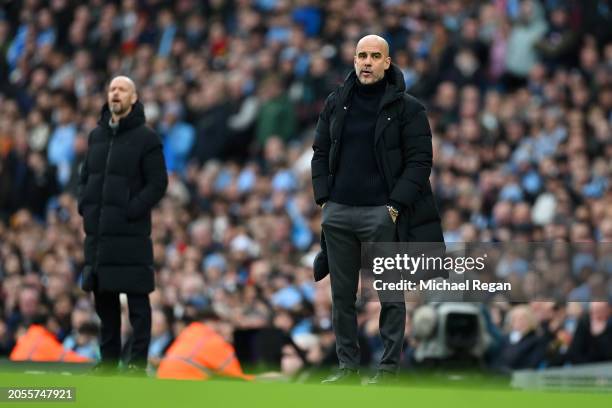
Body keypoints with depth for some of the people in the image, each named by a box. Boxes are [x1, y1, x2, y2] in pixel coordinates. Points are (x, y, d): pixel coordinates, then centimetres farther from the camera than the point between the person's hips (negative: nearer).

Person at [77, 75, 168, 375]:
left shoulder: (146, 138, -3)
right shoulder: (97, 136, 15)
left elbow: (158, 183, -8)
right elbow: (85, 176, 22)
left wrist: (131, 211, -15)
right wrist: (85, 206, 5)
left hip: (130, 232, -6)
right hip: (98, 231, 6)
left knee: (136, 299, -3)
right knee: (103, 298, 9)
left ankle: (138, 361, -1)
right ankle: (108, 359, 16)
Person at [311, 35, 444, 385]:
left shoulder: (406, 108, -2)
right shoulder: (336, 104, 11)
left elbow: (419, 161, -5)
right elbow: (321, 153, 17)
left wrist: (395, 205, -12)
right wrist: (324, 197, 4)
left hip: (381, 213, -4)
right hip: (338, 213, 4)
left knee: (390, 293, -2)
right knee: (342, 294, 7)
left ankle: (389, 368, 4)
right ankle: (348, 366, 15)